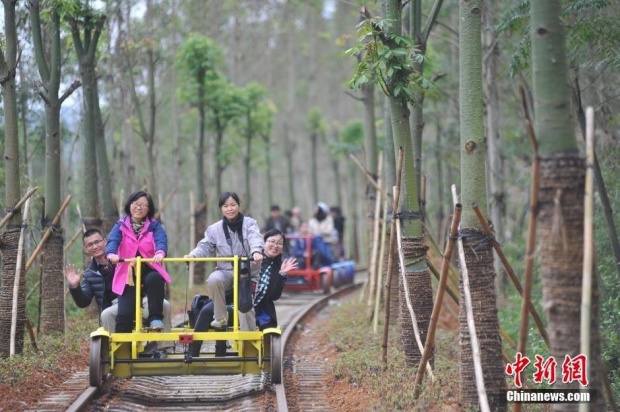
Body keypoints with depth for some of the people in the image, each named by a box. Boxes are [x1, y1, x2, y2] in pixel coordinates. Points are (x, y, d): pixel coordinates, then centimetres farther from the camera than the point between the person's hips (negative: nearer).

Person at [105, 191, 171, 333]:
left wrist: (160, 253, -41)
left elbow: (161, 241, -16)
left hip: (149, 271, 0)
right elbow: (113, 241, -14)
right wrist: (111, 254, -40)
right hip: (128, 275, 0)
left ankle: (155, 318, -21)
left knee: (155, 279, -36)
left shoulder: (154, 226, 5)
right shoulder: (121, 226, 5)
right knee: (124, 314, -14)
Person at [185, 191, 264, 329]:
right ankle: (220, 318, -16)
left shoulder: (249, 223, 2)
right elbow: (205, 246, 1)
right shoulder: (214, 229, 8)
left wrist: (256, 251, -42)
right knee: (213, 279, -31)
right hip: (225, 271, 1)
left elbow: (255, 239, -18)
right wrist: (193, 255, -23)